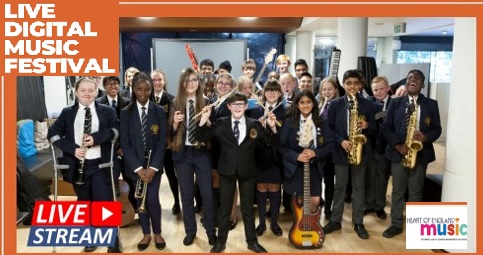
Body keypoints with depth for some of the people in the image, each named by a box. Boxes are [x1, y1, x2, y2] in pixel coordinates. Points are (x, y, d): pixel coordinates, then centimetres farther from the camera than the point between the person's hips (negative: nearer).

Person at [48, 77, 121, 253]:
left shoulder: (107, 111, 2)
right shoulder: (67, 112, 7)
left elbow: (116, 129, -7)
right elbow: (52, 134, 3)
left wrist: (96, 138, -21)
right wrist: (72, 148, -11)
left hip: (100, 165, -2)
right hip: (77, 165, 3)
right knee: (84, 203, 16)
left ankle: (113, 242, 14)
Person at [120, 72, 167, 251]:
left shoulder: (159, 111, -1)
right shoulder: (126, 113, -1)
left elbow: (162, 142, -4)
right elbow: (125, 143, -5)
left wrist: (153, 167, -13)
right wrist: (138, 168, -13)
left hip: (154, 164, -1)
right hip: (135, 165, 1)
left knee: (153, 199, -4)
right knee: (140, 200, 8)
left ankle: (157, 233, 19)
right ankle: (146, 233, 26)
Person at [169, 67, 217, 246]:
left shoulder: (206, 103, -1)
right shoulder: (175, 104, -1)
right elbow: (170, 134, 0)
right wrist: (175, 123, -19)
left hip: (202, 153, -1)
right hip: (182, 154, 1)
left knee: (207, 195, 6)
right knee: (187, 195, 13)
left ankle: (211, 231, 25)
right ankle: (190, 231, 29)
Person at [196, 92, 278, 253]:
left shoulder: (255, 125, -1)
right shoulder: (220, 124, -3)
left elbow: (271, 141, 1)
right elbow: (201, 138, -6)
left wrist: (272, 127, -18)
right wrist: (203, 121, -21)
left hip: (247, 171, 0)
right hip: (227, 171, 0)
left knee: (248, 208, 13)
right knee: (224, 208, 12)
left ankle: (252, 241, 29)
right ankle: (221, 241, 28)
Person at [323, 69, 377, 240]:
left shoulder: (367, 104, 4)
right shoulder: (335, 104, 1)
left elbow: (374, 129, 6)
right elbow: (329, 128, -2)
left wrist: (367, 126, -15)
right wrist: (341, 141, -16)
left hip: (361, 150, 1)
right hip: (340, 151, 0)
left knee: (359, 187, 8)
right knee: (339, 186, 9)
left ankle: (358, 222, 19)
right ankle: (335, 220, 20)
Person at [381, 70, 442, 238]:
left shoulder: (431, 104, 4)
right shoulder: (395, 103, 4)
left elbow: (437, 129, 3)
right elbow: (386, 127, -1)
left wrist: (426, 137, -18)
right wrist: (398, 145, -14)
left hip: (420, 154, 0)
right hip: (398, 153, 0)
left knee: (416, 192, 8)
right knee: (397, 191, 7)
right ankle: (396, 224, 18)